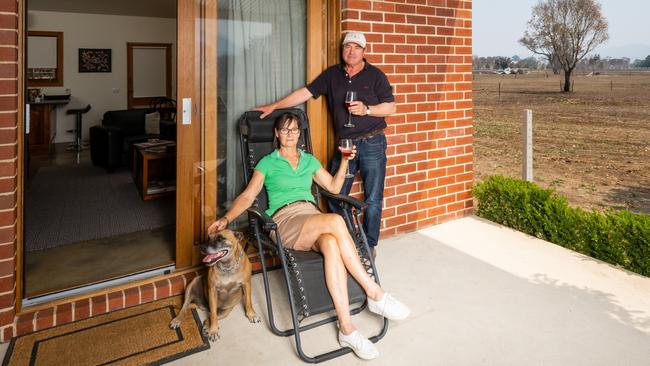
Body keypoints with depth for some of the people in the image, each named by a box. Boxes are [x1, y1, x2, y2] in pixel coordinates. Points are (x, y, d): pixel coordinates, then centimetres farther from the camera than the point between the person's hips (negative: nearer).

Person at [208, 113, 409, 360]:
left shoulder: (309, 160, 25)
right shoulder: (268, 163, 14)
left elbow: (334, 187, 24)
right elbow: (247, 196, 7)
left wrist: (345, 160, 12)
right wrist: (226, 218, -9)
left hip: (313, 218, 3)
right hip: (285, 221, -3)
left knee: (331, 244, -37)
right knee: (336, 220, -36)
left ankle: (346, 329, -37)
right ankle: (375, 293, -30)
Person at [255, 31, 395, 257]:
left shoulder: (375, 76, 1)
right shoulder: (332, 75, 10)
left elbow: (390, 107, 0)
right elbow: (306, 93, 7)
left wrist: (366, 109, -17)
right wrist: (274, 106, 2)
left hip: (372, 144, -3)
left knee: (372, 199, 1)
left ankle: (369, 245, 16)